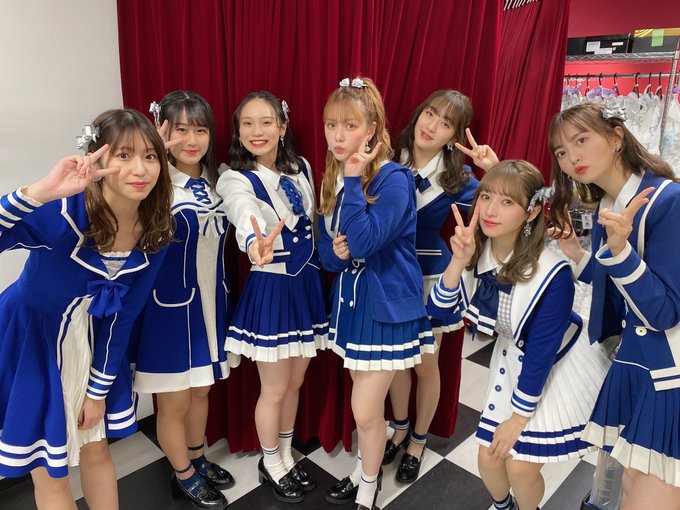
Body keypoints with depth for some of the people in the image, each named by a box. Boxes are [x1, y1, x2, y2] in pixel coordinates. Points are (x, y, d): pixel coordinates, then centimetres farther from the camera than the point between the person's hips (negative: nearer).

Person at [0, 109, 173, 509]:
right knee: (50, 471, 12)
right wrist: (39, 192, -55)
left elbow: (124, 316, -5)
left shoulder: (155, 234, -15)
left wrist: (99, 390, 2)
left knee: (96, 450, 21)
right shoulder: (63, 212, -30)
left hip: (91, 339, 4)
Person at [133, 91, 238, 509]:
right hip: (169, 306, -6)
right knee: (174, 403, 12)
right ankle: (185, 476, 35)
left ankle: (198, 459, 45)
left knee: (201, 391, 23)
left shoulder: (214, 180, 4)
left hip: (211, 300, 6)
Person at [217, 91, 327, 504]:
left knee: (296, 381, 18)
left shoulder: (302, 168, 3)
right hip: (271, 288, -5)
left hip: (308, 283, 5)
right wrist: (255, 244, -59)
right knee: (275, 388, 9)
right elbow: (245, 218, -38)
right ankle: (271, 462, 36)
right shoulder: (236, 181, -14)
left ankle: (287, 454, 41)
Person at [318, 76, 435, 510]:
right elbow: (327, 250, 8)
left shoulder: (394, 178, -18)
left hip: (388, 304, -6)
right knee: (370, 402, 22)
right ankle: (366, 470, 44)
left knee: (365, 410, 2)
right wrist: (335, 252, -15)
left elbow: (365, 242, -29)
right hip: (351, 299, 6)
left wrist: (354, 180, -25)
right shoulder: (333, 179, 3)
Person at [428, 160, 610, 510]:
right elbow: (437, 309, -19)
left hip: (560, 367, -4)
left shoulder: (553, 274, -32)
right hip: (514, 360, 5)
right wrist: (458, 261, -35)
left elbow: (542, 352, -23)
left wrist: (518, 418, -13)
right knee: (489, 459, 9)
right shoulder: (475, 252, -17)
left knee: (521, 467, -3)